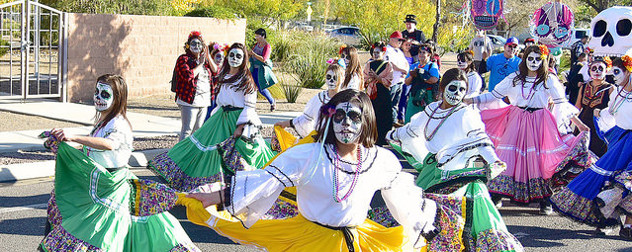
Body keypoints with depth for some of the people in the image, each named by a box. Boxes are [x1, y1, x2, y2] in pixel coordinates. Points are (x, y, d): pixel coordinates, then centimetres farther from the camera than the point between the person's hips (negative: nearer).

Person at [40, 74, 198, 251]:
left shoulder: (120, 125, -19)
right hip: (96, 182, 10)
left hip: (111, 187, -10)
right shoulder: (101, 121, 12)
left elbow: (108, 144, -43)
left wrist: (73, 138, -49)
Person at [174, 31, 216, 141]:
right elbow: (188, 75, -20)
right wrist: (200, 64, -12)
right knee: (187, 129, -10)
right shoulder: (183, 59, -5)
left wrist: (208, 57, -3)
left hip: (204, 101, 7)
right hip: (189, 100, -7)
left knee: (198, 130, 12)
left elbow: (215, 71, 6)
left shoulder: (203, 59, 16)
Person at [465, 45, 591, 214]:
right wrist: (471, 100, 5)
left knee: (540, 159, -5)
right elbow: (494, 95, 11)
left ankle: (544, 200, 5)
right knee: (507, 156, -5)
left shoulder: (549, 80, 2)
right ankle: (497, 195, 2)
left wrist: (579, 123, 0)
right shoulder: (514, 79, 6)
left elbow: (561, 103, 3)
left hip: (539, 123, -1)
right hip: (517, 122, 2)